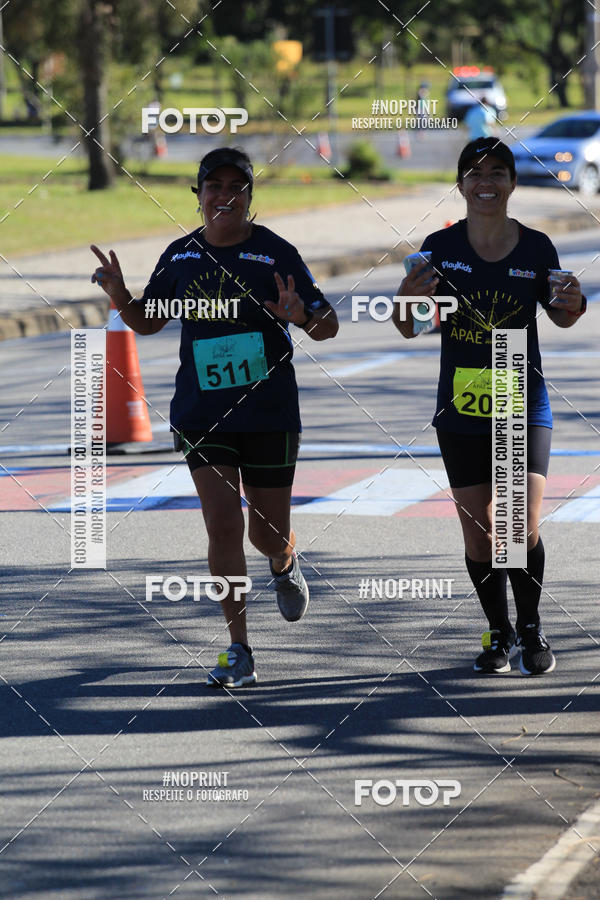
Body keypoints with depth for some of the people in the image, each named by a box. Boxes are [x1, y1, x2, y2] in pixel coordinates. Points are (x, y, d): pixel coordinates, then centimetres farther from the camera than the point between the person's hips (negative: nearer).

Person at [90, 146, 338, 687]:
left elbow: (328, 328, -4)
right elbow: (148, 322, 16)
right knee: (224, 525, -9)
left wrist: (300, 314, -26)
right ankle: (239, 652, -2)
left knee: (270, 534, 7)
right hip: (202, 414, 2)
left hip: (269, 414, -2)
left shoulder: (276, 253, -6)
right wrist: (119, 295, -4)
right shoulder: (181, 256, 4)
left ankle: (285, 566, 46)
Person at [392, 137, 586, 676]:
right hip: (461, 409, 1)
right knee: (479, 534, 4)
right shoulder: (441, 247, -3)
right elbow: (410, 329, 4)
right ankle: (499, 632, 23)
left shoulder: (536, 248, -2)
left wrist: (573, 306, -9)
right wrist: (409, 300, -18)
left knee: (524, 530, -12)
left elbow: (560, 318, 14)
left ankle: (531, 627, 9)